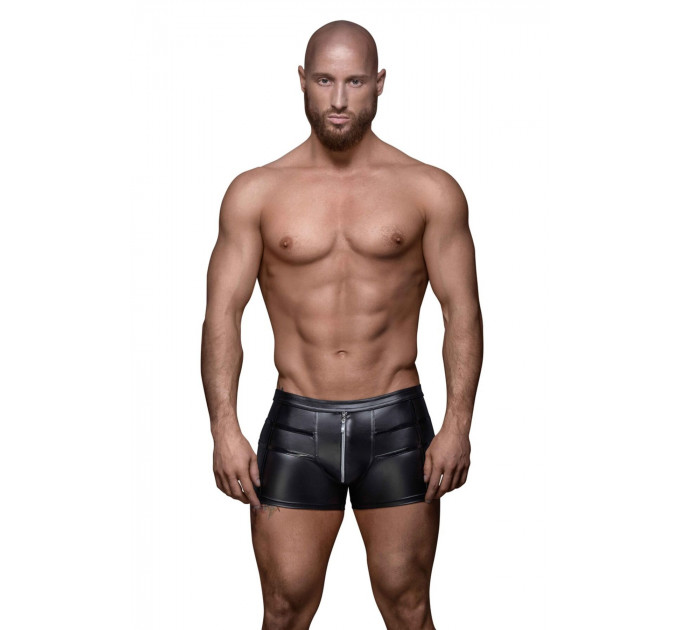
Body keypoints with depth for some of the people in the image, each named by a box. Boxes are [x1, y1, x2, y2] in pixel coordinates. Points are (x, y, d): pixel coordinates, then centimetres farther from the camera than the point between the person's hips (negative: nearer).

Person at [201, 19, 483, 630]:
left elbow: (462, 310, 1)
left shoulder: (430, 191, 1)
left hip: (397, 424, 0)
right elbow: (223, 312, 1)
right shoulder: (256, 192, 2)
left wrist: (458, 425, -8)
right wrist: (225, 429, -8)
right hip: (297, 425, 0)